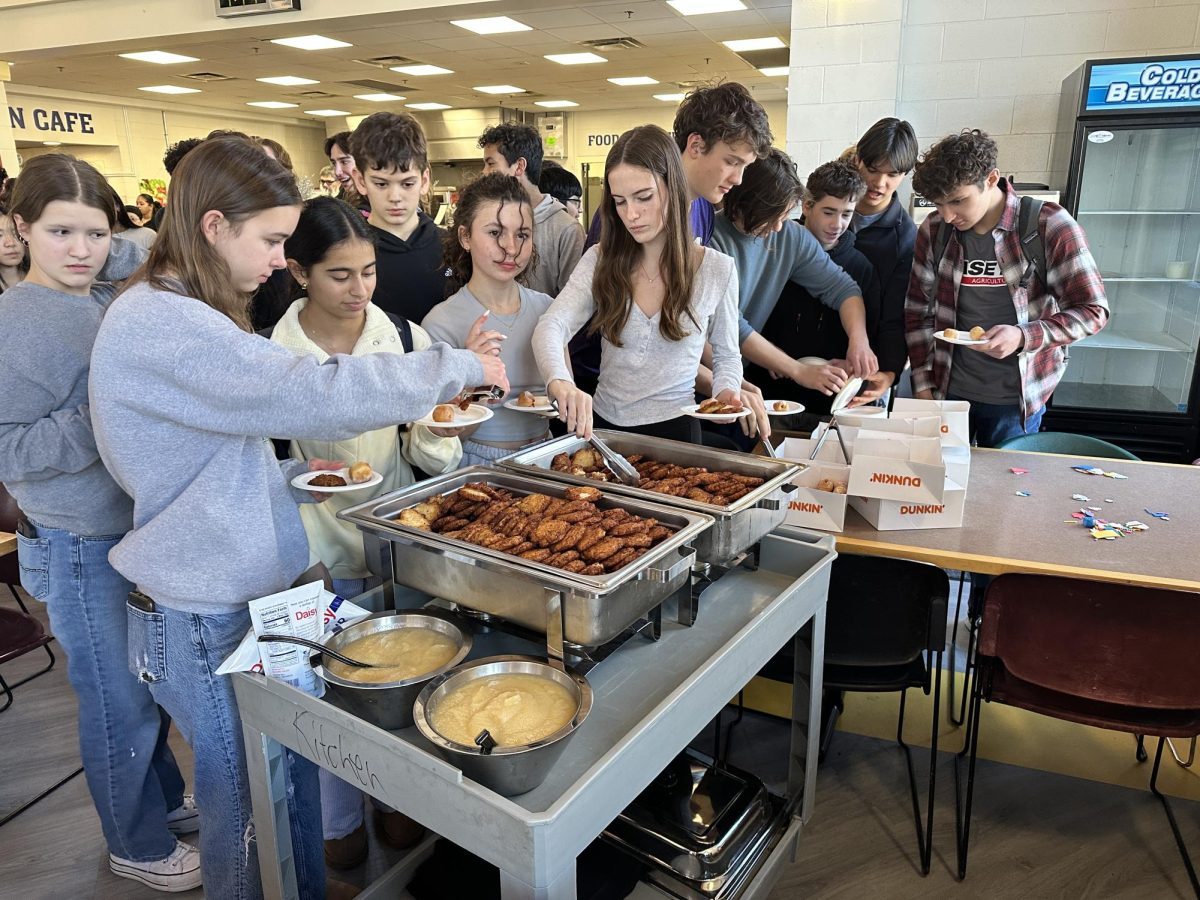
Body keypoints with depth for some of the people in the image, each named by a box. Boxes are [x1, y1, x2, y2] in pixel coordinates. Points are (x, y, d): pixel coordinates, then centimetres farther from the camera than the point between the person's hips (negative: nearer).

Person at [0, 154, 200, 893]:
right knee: (120, 702, 10)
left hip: (143, 525, 6)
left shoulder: (111, 298, -1)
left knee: (152, 685, 22)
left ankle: (164, 798, 44)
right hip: (82, 548, -6)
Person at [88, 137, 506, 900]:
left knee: (296, 781, 18)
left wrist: (294, 477, 3)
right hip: (207, 618, -9)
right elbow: (307, 394, -30)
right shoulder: (156, 325, -22)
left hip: (255, 591, 9)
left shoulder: (186, 315, 11)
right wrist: (457, 366, -20)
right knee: (251, 810, 9)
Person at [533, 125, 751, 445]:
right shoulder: (600, 261, 0)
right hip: (602, 423, 2)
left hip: (673, 429, -1)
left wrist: (726, 391, -12)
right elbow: (551, 326, -14)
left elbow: (726, 355, 10)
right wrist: (560, 381, -35)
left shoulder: (717, 269, -2)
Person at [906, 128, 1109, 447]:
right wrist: (923, 384, 1)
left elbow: (1093, 311, -7)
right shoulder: (934, 230, -2)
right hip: (948, 391, 3)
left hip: (1015, 400, -2)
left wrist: (1023, 337, -23)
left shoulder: (1049, 226, -11)